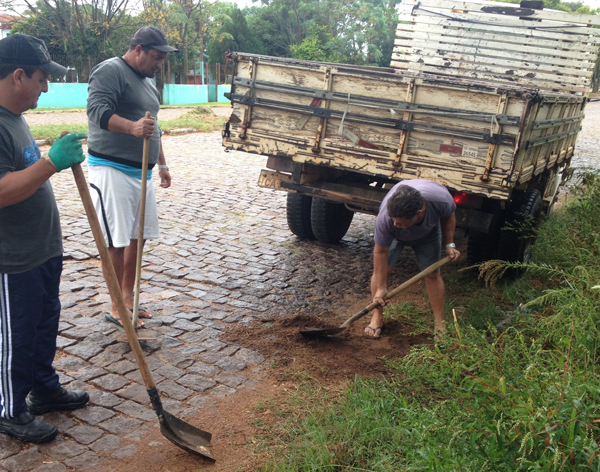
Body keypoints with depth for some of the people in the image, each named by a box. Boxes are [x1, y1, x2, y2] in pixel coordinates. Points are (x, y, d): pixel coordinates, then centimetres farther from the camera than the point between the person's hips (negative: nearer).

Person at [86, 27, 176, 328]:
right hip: (112, 169, -9)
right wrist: (132, 127, -40)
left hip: (141, 171, 9)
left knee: (137, 236, 10)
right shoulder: (110, 71, -9)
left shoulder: (148, 82, 20)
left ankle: (128, 297, 21)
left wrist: (161, 164, 26)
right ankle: (116, 308, 2)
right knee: (117, 240, -7)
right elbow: (97, 110, -24)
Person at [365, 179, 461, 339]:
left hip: (428, 232, 1)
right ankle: (377, 317, 7)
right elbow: (381, 252, -30)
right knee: (381, 269, -12)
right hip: (394, 236, -1)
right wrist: (381, 288, -24)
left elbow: (448, 217, -14)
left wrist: (449, 244, -15)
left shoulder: (441, 199, -42)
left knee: (432, 274, -2)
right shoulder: (385, 218, -44)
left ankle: (440, 324, 10)